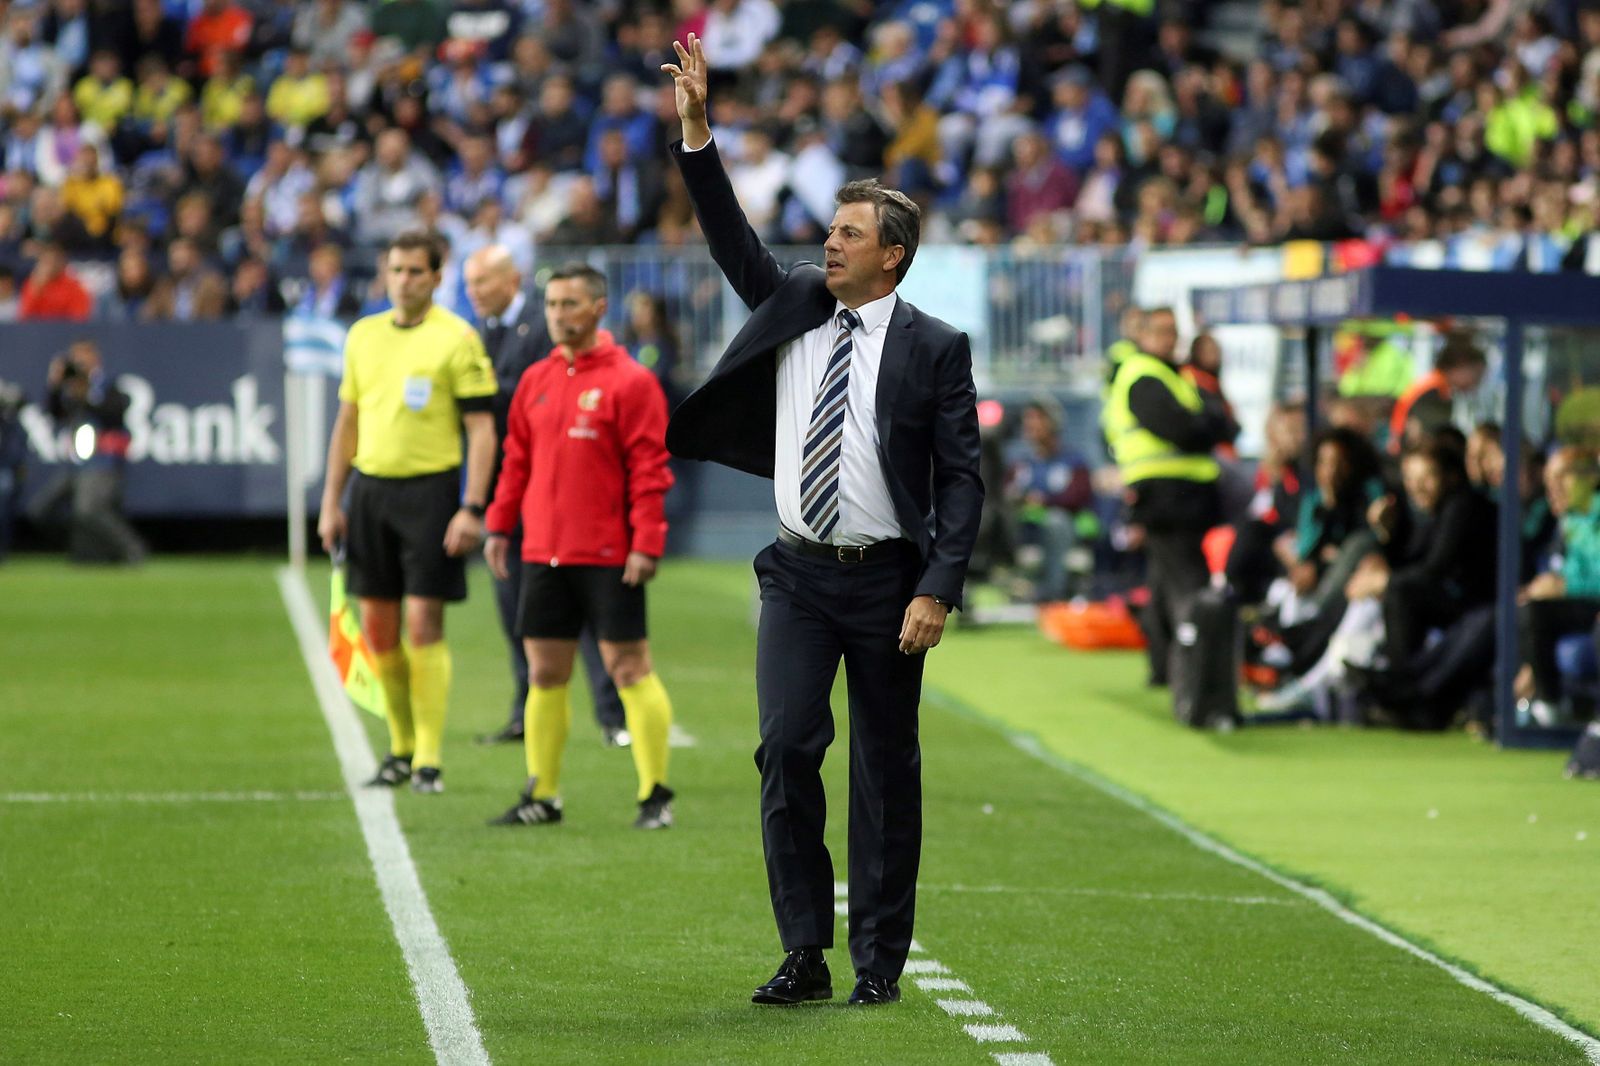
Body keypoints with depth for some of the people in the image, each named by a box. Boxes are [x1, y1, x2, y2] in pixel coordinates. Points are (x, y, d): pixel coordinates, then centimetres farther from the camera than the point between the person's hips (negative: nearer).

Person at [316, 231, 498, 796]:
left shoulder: (457, 338, -4)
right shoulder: (363, 335, 12)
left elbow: (482, 429, -7)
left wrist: (471, 509, -14)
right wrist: (332, 502, 13)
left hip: (430, 489, -5)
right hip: (369, 488, 5)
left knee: (424, 624, -8)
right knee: (377, 627, 6)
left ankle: (428, 759, -3)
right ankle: (401, 746, 20)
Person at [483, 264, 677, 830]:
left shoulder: (630, 381, -7)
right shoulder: (535, 381, 12)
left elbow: (649, 467, -10)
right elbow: (517, 459, 18)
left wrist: (646, 543, -16)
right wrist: (499, 526, 12)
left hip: (609, 557, -6)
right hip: (543, 551, 6)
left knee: (628, 666, -3)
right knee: (544, 672, 8)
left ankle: (655, 794, 4)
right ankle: (541, 794, 16)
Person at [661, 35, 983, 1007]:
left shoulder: (935, 348, -4)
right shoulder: (793, 306, 9)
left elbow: (962, 479, -6)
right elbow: (733, 238, 2)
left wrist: (938, 591, -15)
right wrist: (697, 132, -9)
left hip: (889, 580, -3)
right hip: (800, 575, 3)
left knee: (887, 770, 3)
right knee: (787, 748, -9)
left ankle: (880, 960, 10)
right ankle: (805, 954, -4)